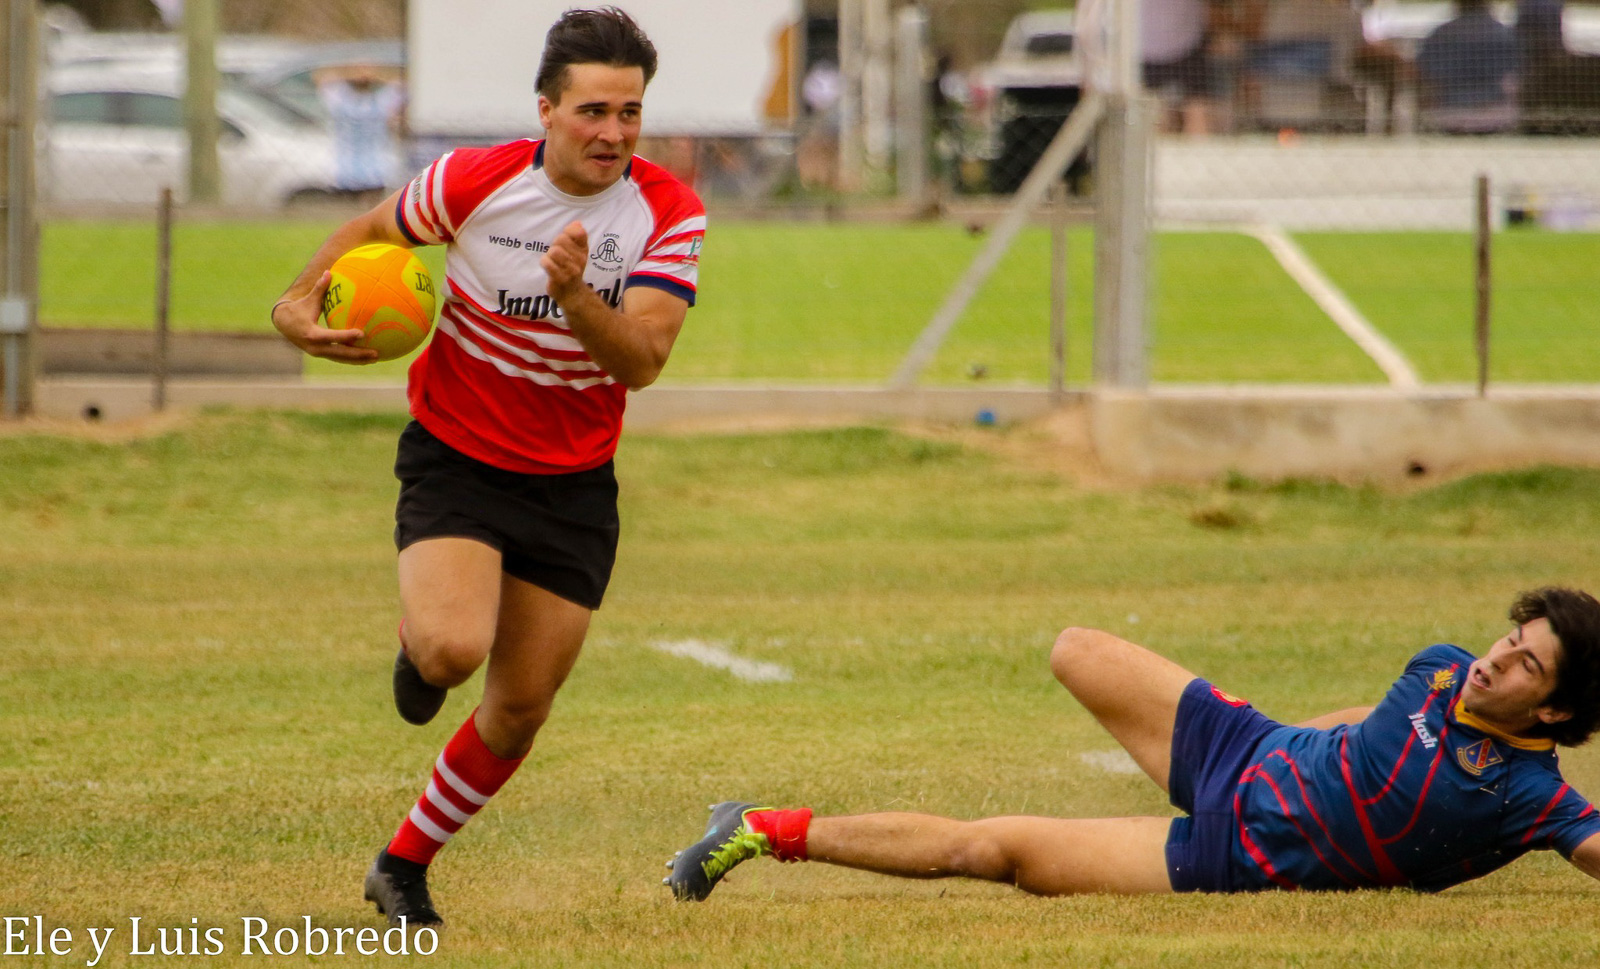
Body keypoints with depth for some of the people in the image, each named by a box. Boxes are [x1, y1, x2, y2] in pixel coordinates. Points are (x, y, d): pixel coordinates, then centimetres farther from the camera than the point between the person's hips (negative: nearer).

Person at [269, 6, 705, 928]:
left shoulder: (669, 214, -13)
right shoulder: (474, 182, -14)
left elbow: (640, 362, -22)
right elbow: (375, 230, 8)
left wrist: (574, 295, -40)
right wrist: (301, 304, -8)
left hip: (572, 487, 2)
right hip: (455, 462, -2)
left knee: (520, 712, 7)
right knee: (453, 648, -29)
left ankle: (405, 865, 30)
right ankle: (421, 650, 10)